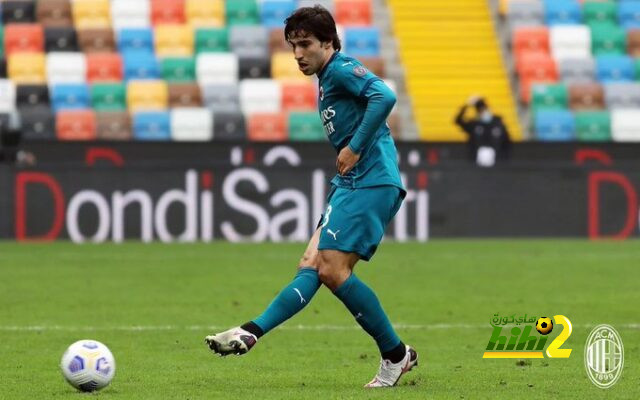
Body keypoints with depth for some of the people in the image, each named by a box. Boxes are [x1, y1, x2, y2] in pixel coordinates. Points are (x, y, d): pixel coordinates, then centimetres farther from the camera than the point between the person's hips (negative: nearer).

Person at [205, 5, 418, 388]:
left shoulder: (341, 68, -7)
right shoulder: (325, 80, 23)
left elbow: (385, 96, -25)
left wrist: (355, 148, -20)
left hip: (372, 183, -10)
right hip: (349, 184, 10)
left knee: (332, 269, -13)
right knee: (312, 265, -1)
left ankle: (396, 354, -4)